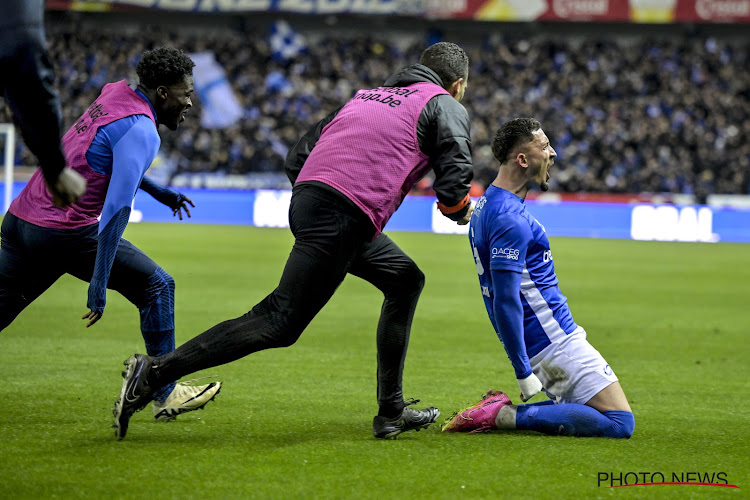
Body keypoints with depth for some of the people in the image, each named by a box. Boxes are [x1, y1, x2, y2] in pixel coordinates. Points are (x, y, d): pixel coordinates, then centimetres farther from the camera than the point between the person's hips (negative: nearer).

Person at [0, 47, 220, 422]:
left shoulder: (114, 94, 12)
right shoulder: (141, 131, -13)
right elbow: (117, 208, -21)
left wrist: (158, 192, 41)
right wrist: (98, 286, -23)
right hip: (66, 232, -8)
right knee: (157, 286, 6)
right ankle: (164, 395, 9)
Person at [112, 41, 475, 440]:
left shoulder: (364, 96, 29)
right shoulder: (445, 106, 9)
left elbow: (297, 158, 25)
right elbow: (455, 178, -5)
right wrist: (458, 210, 16)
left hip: (305, 197, 9)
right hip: (343, 217, -9)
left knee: (406, 280, 24)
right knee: (279, 322, -10)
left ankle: (392, 412, 23)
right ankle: (155, 372, -16)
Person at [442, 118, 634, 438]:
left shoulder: (487, 205, 13)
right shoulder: (510, 219, -20)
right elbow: (506, 301, -25)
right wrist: (523, 373, -24)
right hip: (554, 341, -10)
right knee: (620, 423, -11)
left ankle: (503, 409, 5)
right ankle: (503, 416, -16)